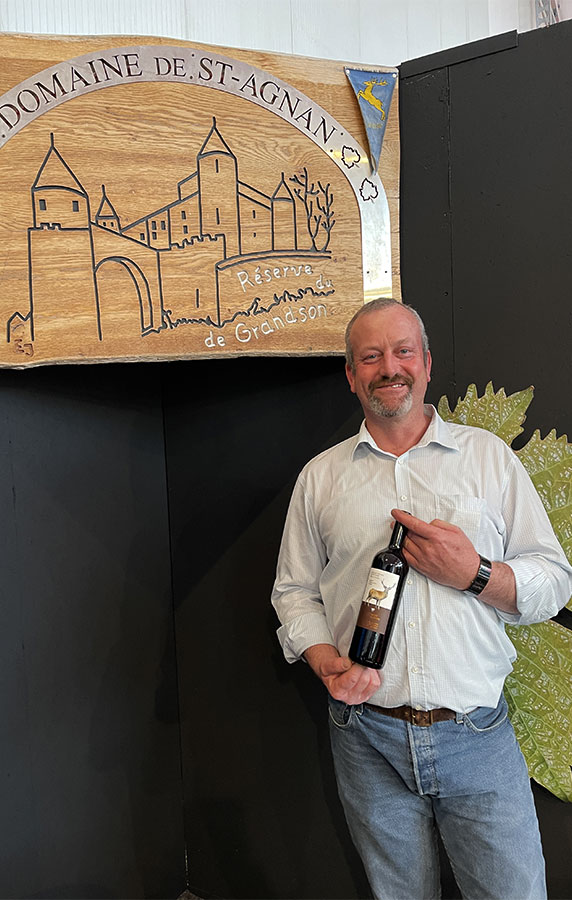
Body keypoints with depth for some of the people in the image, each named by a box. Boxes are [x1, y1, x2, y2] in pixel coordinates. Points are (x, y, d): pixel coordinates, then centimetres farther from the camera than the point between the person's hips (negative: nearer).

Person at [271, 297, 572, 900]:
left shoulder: (488, 455, 3)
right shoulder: (321, 476, 6)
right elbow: (294, 591, 8)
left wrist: (475, 574, -15)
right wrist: (327, 663, -10)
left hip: (478, 736, 0)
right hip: (368, 739, 1)